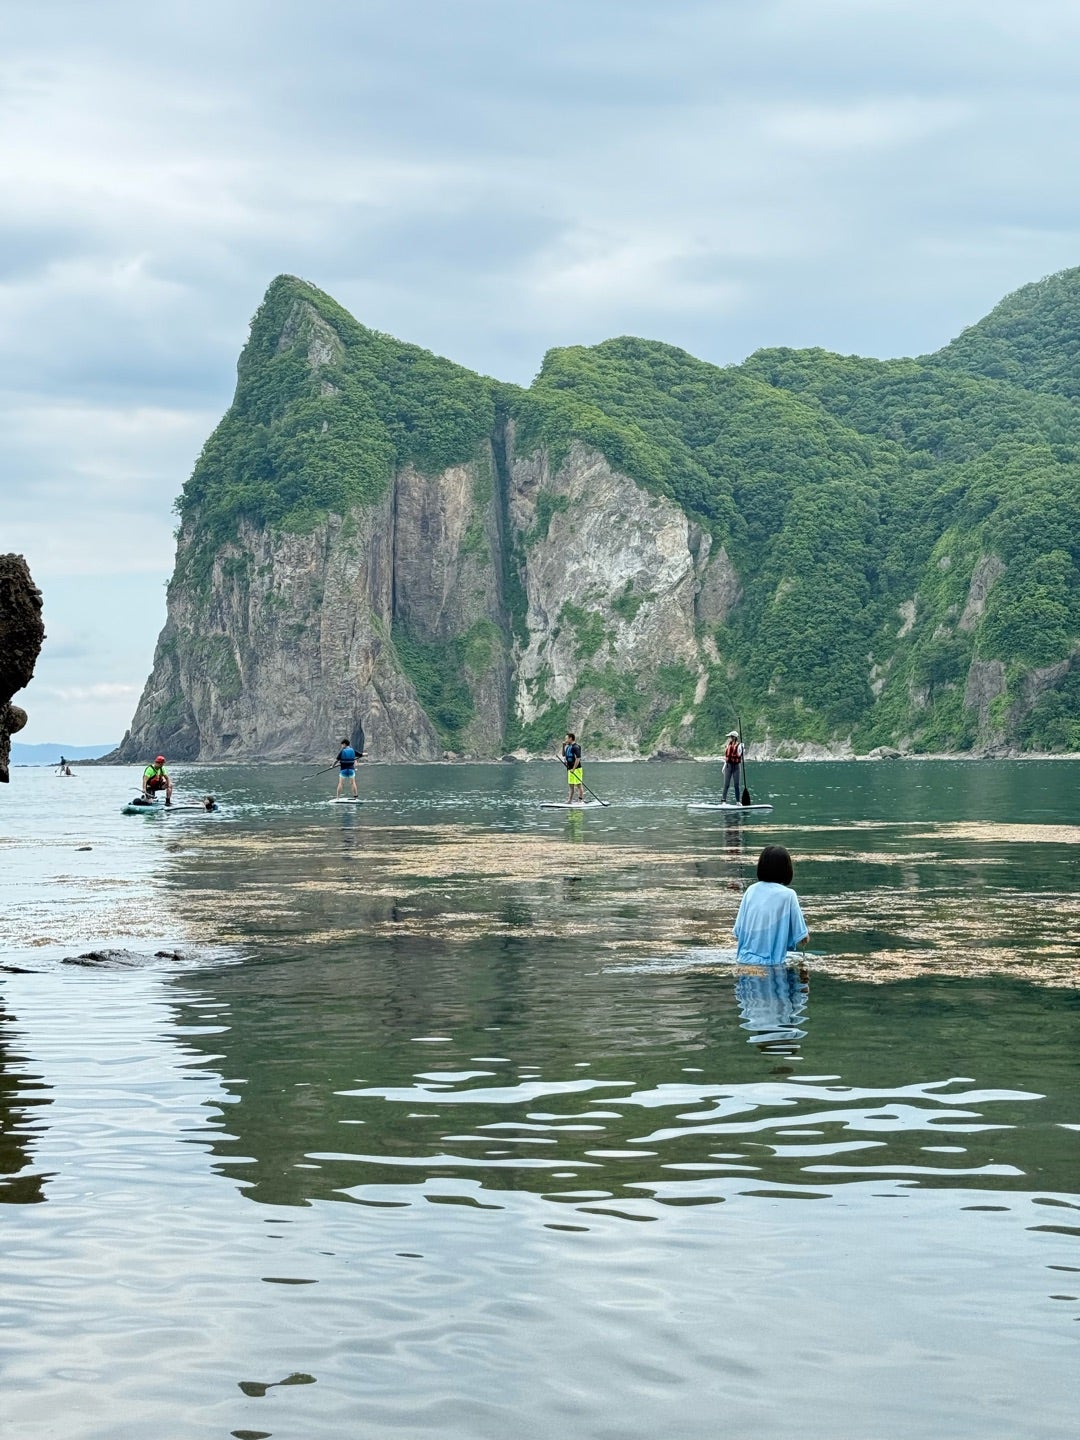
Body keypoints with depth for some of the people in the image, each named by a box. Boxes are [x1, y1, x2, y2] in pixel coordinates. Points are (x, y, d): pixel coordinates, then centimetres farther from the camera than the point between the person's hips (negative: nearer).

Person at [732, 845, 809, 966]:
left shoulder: (751, 890, 5)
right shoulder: (788, 895, -6)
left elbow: (737, 932, 8)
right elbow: (802, 939, -3)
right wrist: (806, 935, 21)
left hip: (745, 960, 4)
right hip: (771, 963, -4)